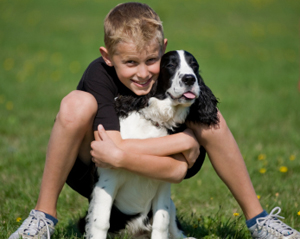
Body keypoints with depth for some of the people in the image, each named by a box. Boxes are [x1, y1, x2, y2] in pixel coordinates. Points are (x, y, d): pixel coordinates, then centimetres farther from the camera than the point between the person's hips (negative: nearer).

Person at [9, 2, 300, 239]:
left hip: (147, 175, 3)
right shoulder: (99, 76, -28)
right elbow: (117, 147, -37)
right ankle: (44, 214, -20)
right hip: (92, 174, -3)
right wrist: (184, 140, -36)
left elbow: (178, 168, -26)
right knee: (77, 104, -33)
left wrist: (120, 156, -40)